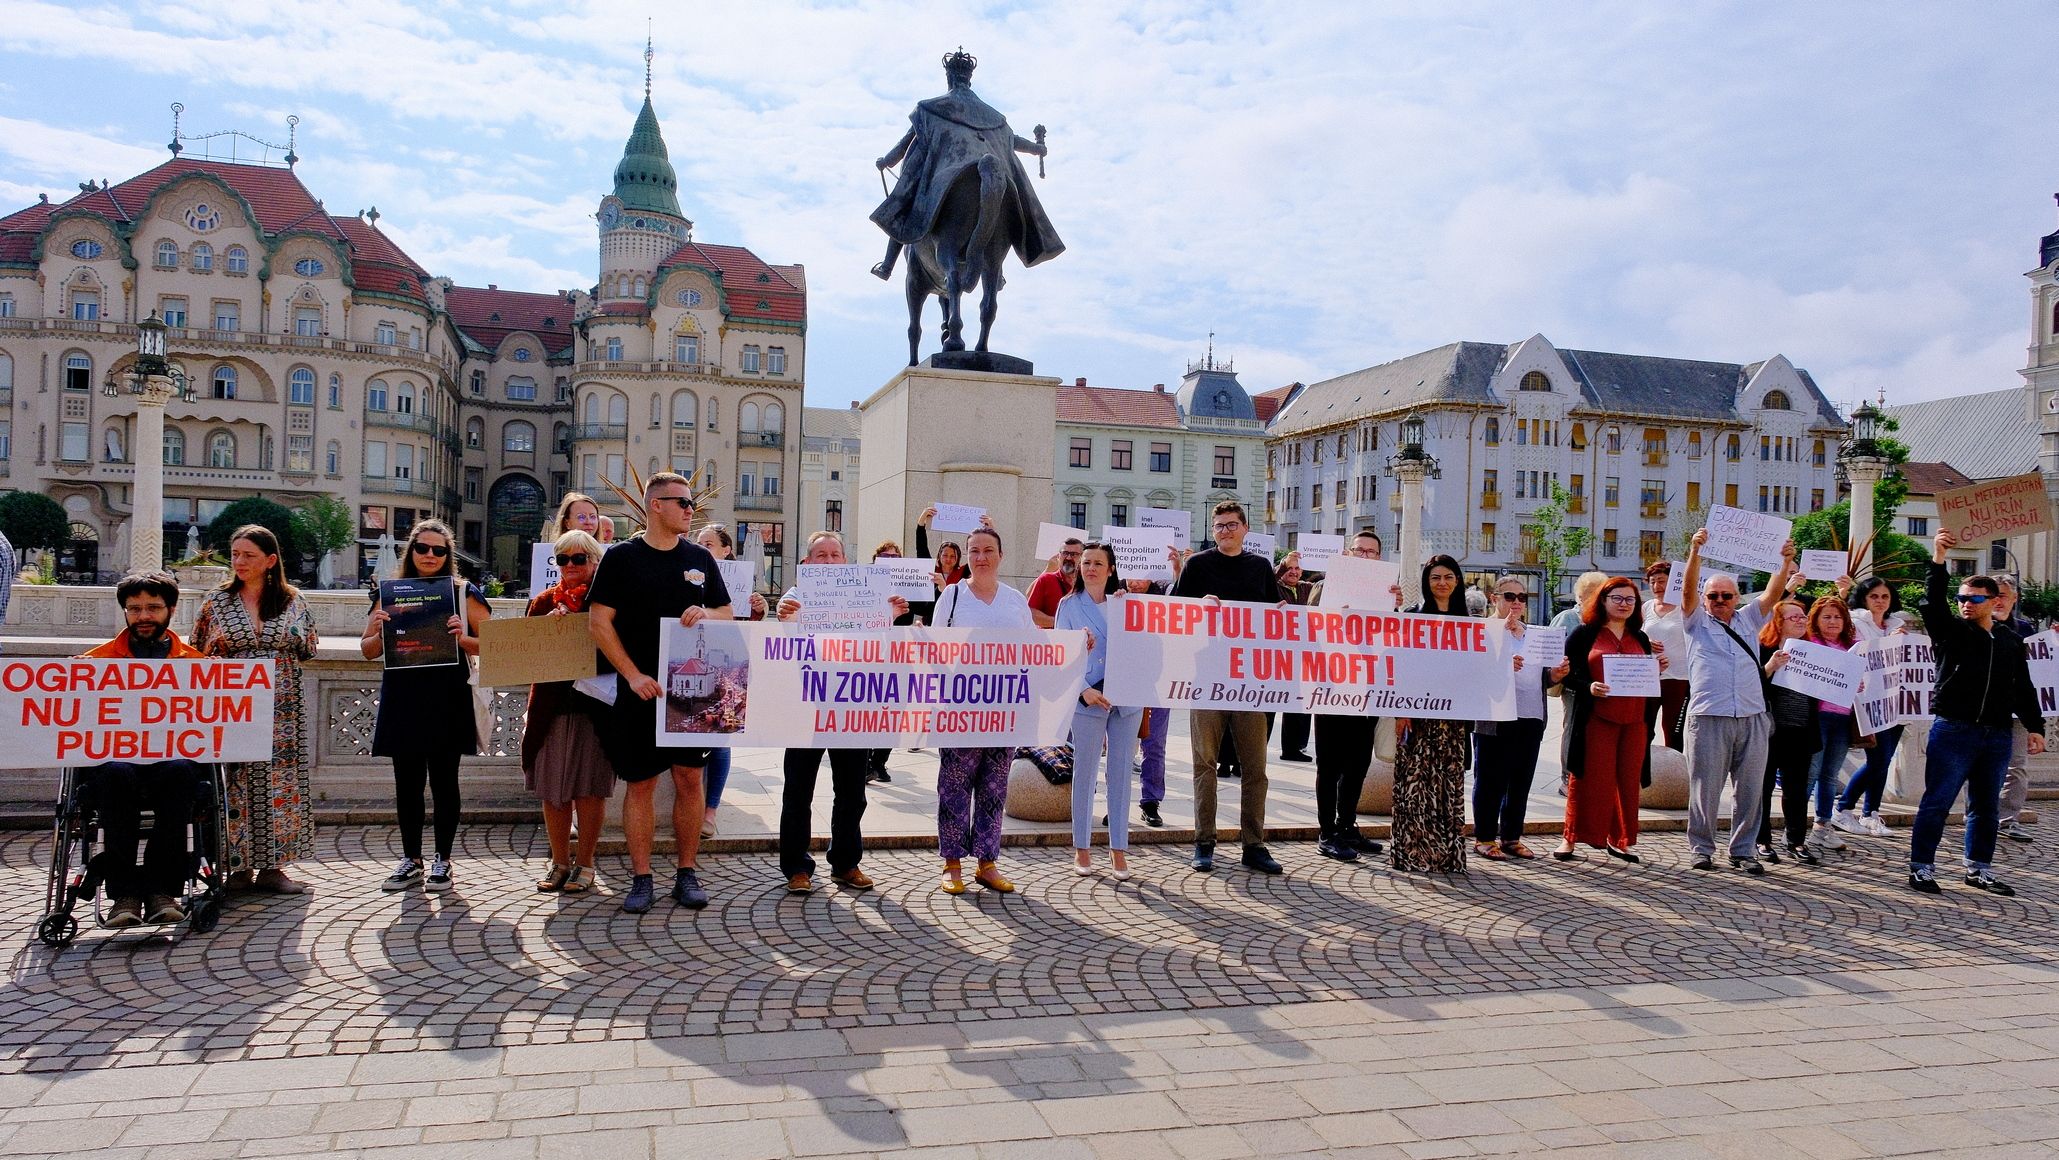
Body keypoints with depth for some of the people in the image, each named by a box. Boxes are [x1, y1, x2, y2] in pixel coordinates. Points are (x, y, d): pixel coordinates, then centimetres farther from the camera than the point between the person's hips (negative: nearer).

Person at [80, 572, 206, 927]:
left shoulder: (195, 662, 21)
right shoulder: (95, 660, 22)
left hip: (174, 756, 0)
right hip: (110, 756, 1)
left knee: (179, 772, -37)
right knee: (117, 774, -37)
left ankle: (162, 888, -33)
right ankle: (124, 892, -34)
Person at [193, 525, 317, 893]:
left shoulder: (292, 600, 6)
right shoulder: (218, 601, 6)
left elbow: (308, 649, 10)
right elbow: (198, 655, 10)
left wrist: (291, 638, -6)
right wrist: (215, 645, -8)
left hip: (282, 706, 0)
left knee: (280, 780, 0)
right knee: (235, 780, -1)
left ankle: (271, 866, 9)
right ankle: (239, 864, 10)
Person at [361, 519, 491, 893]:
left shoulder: (464, 594, 2)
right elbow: (368, 650, 12)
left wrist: (463, 639, -18)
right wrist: (380, 632, -9)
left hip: (447, 700, -2)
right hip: (402, 699, 2)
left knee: (443, 781, 4)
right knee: (407, 782, 8)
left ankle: (442, 862, 15)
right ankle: (411, 860, 20)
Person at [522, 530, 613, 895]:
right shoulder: (544, 602, 11)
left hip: (594, 704, -4)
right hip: (550, 705, 4)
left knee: (589, 788, 2)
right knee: (552, 788, 9)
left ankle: (584, 863, 14)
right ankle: (560, 861, 22)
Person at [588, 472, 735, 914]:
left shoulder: (700, 558, 10)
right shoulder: (622, 557, 0)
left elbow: (727, 614, 15)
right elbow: (599, 621, -4)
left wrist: (706, 615, -9)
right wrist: (633, 675, -11)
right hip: (639, 689, -2)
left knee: (690, 776, 3)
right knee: (640, 782, 3)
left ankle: (687, 873, 14)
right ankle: (641, 878, 12)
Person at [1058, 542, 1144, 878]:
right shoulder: (1069, 605, 4)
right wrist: (1084, 691, -15)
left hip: (1127, 697, 3)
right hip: (1089, 699, -2)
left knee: (1120, 772, 5)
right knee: (1085, 773, 2)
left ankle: (1118, 848, 12)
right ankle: (1082, 848, 12)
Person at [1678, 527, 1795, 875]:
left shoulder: (1748, 620, 18)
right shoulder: (1696, 622, 9)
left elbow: (1773, 594, 7)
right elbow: (1688, 589, -5)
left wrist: (1786, 562, -9)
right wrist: (1695, 552, -18)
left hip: (1752, 718, 3)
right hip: (1708, 717, -3)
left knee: (1749, 789, 5)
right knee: (1705, 788, 0)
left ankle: (1743, 851, 14)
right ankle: (1702, 848, 10)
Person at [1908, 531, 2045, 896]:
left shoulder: (2011, 641, 12)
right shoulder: (1951, 631, 0)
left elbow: (2023, 688, 16)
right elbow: (1932, 603, -18)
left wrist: (2034, 726, 11)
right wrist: (1938, 560, -28)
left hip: (1997, 735, 5)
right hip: (1953, 730, -5)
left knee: (1985, 806, 13)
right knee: (1937, 802, -4)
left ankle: (1979, 869, 24)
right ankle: (1921, 868, 0)